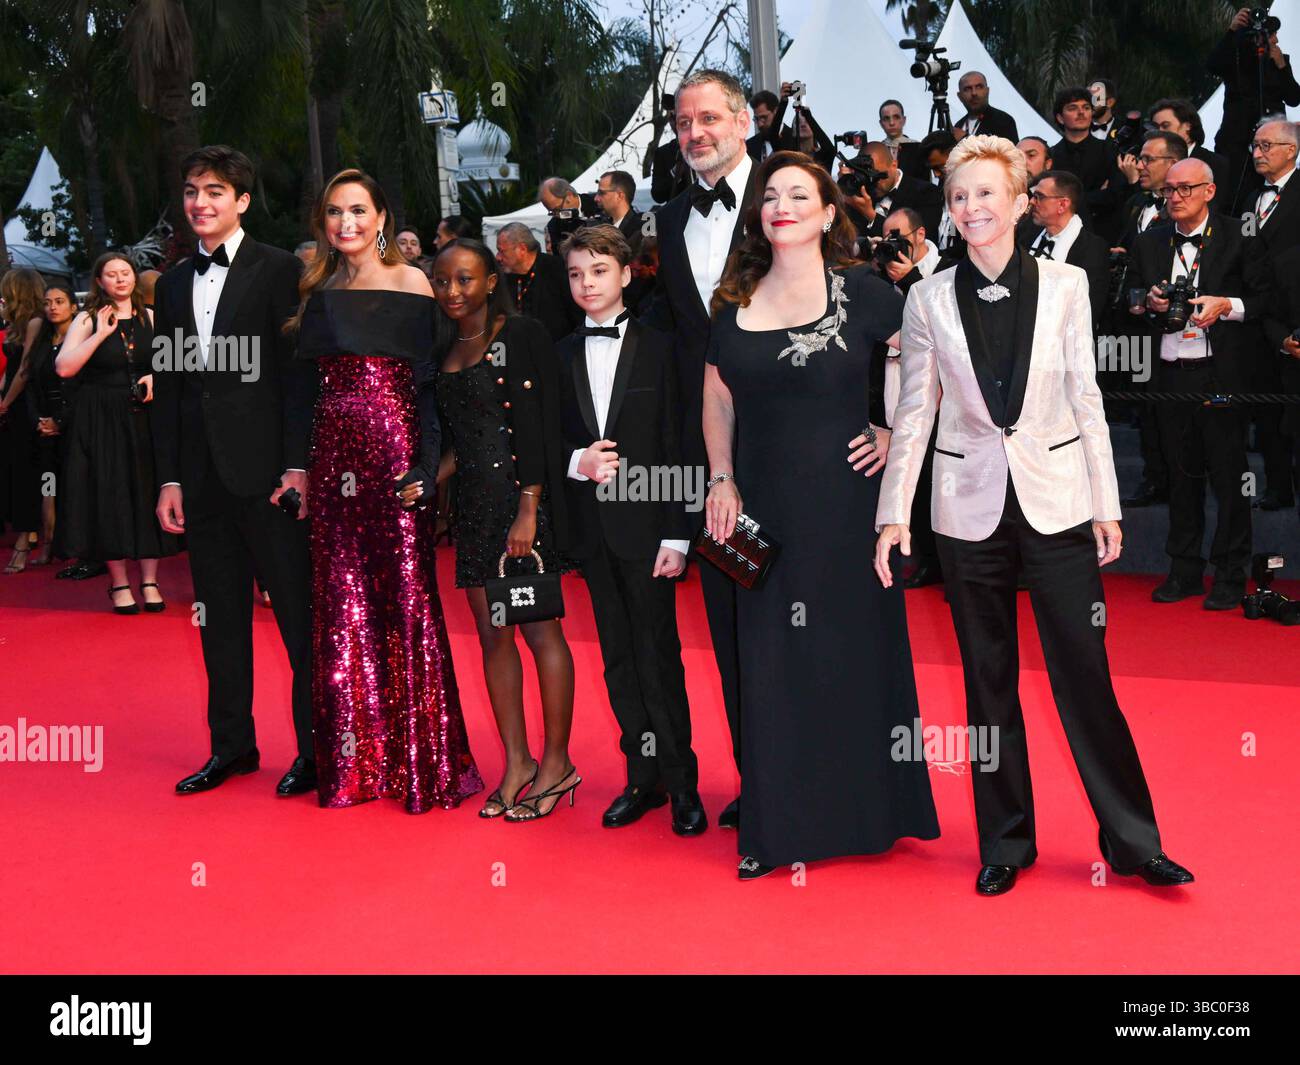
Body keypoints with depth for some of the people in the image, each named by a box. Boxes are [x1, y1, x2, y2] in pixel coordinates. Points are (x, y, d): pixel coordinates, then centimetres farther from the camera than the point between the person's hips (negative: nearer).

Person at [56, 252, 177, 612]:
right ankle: (119, 584, 7)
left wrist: (158, 375, -10)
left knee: (148, 495, 2)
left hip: (145, 418, 2)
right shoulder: (87, 320, 1)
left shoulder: (151, 318, 8)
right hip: (102, 422, -2)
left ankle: (150, 582, 9)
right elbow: (64, 368, -11)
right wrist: (101, 334, -13)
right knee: (111, 499, -1)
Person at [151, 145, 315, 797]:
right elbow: (170, 387, 15)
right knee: (220, 616, 12)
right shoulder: (174, 283, 15)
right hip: (203, 474, 6)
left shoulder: (279, 270, -2)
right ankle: (232, 745, 23)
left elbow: (300, 372, -7)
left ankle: (315, 748, 10)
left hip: (268, 469, -6)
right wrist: (168, 478, 9)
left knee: (298, 612, 0)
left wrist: (298, 465, -13)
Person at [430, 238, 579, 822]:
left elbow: (536, 427, -13)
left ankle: (556, 763, 8)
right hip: (474, 505, 7)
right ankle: (516, 762, 17)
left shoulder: (520, 335, -6)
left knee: (540, 630, -3)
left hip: (520, 498, -7)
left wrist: (528, 511, -18)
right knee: (492, 635, 8)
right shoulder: (446, 350, 15)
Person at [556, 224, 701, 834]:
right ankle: (643, 777, 19)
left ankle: (681, 783, 8)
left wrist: (676, 534, -9)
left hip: (644, 524, -4)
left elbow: (675, 446, -4)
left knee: (658, 656, -2)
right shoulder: (560, 356, 10)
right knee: (618, 659, 9)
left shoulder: (657, 349, -1)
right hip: (590, 526, 4)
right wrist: (577, 461, -10)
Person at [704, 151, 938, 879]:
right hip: (764, 506, 3)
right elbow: (718, 400, 14)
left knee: (855, 648, 6)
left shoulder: (862, 293, -4)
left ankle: (863, 812, 21)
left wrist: (900, 433, -3)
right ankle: (779, 825, 18)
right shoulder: (735, 301, 7)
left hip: (846, 501, -3)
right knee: (772, 661, 7)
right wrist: (721, 481, 7)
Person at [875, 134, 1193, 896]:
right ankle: (1007, 844, 21)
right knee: (989, 681, 9)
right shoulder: (929, 298, 2)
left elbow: (1086, 399, 3)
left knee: (1086, 672, 0)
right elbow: (916, 411, 4)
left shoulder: (1065, 285, 2)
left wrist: (1107, 505, 1)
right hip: (970, 508, 1)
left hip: (1057, 500, -1)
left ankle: (1132, 840, 15)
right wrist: (895, 512, -1)